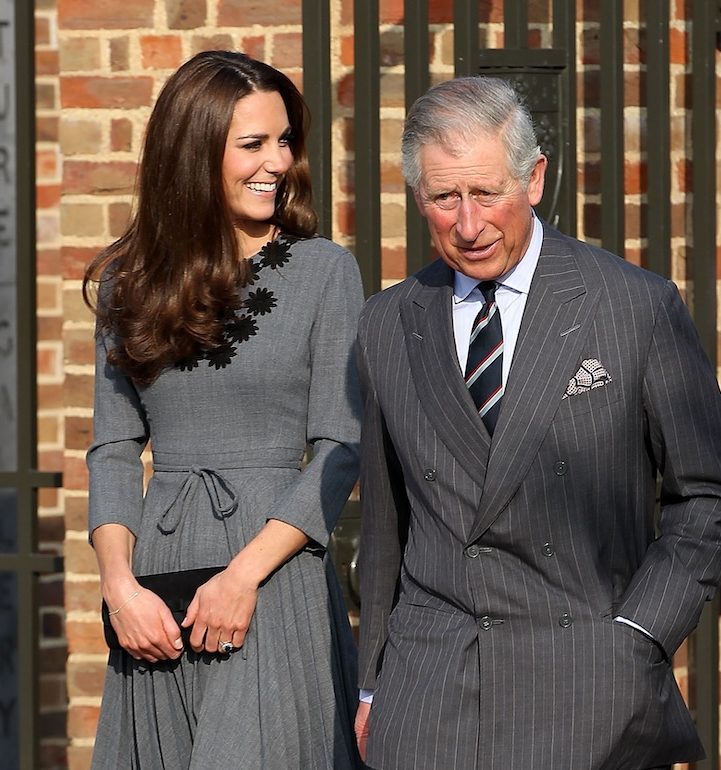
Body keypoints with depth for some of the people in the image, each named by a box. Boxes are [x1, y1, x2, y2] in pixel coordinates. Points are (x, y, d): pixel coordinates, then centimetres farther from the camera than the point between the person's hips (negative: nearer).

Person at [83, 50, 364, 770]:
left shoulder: (324, 270, -1)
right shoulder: (128, 279, 9)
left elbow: (340, 449, -4)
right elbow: (113, 447, 8)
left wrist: (245, 573, -14)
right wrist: (119, 582, -7)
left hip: (276, 574, -3)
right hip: (158, 575, 3)